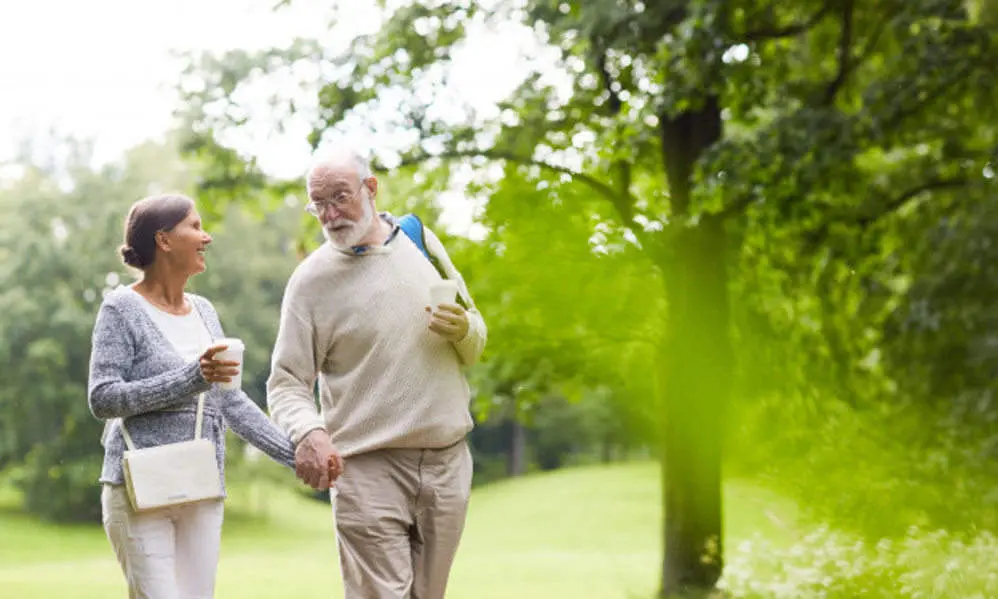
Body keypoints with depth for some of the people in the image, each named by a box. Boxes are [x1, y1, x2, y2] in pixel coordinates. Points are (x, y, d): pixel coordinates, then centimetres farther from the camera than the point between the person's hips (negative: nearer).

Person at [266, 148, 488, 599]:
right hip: (369, 471, -4)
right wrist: (308, 433, -26)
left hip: (447, 460, 4)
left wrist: (464, 329, -6)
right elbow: (286, 383, -6)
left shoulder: (422, 243, 9)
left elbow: (474, 348, 18)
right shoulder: (311, 279, -3)